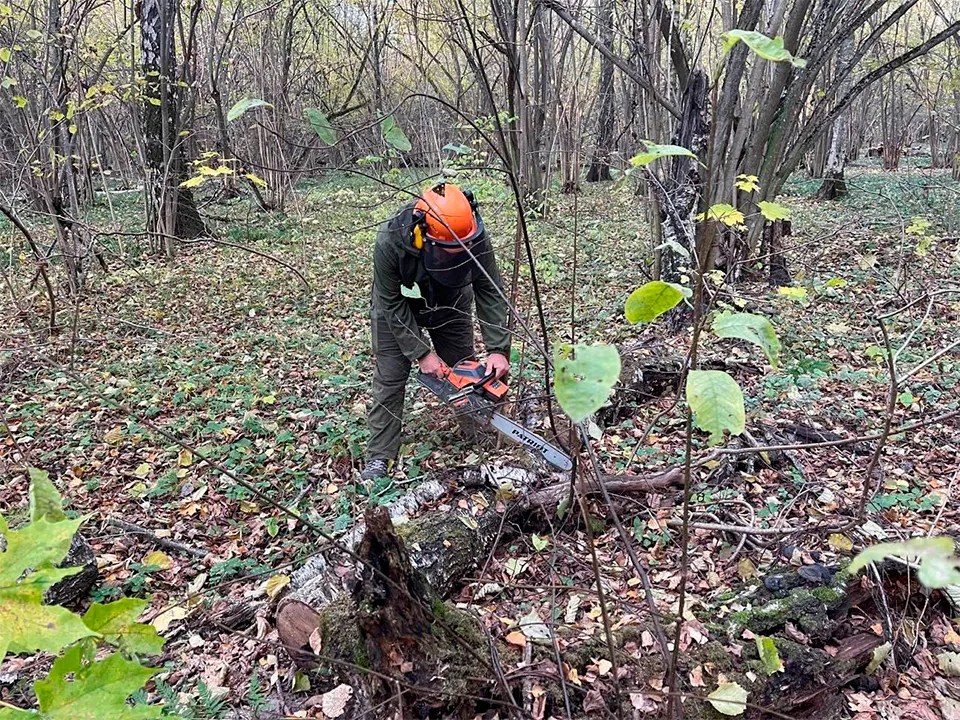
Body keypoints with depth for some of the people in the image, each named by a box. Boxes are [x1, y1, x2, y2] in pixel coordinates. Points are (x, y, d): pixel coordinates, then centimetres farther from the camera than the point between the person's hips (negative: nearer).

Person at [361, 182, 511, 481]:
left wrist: (498, 349, -31)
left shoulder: (475, 238, -33)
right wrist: (421, 353, -28)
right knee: (390, 378, -5)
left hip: (450, 305, 3)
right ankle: (379, 456, 4)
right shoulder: (390, 242, -39)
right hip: (397, 310, -2)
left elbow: (490, 292, -24)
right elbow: (392, 305, -28)